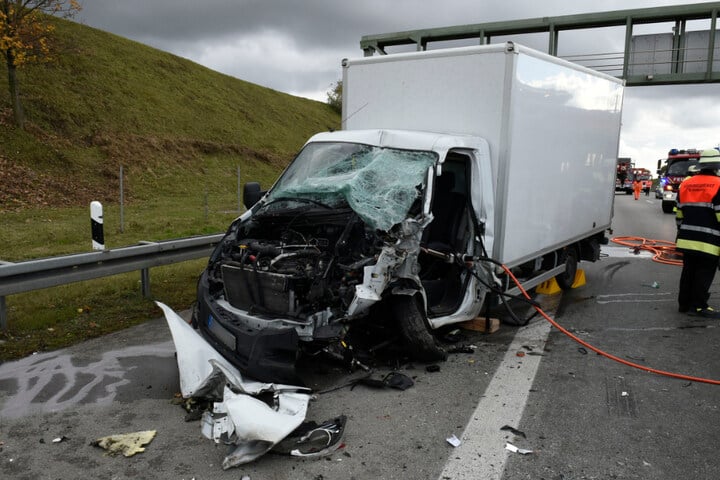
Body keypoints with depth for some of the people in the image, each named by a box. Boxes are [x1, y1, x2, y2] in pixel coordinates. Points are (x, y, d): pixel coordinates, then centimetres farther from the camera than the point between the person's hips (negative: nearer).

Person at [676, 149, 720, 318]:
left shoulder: (685, 184, 10)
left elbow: (679, 213, 15)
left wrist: (681, 234, 23)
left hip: (687, 239, 6)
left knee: (688, 271, 13)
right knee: (704, 274, 1)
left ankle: (684, 303, 18)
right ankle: (698, 306, 3)